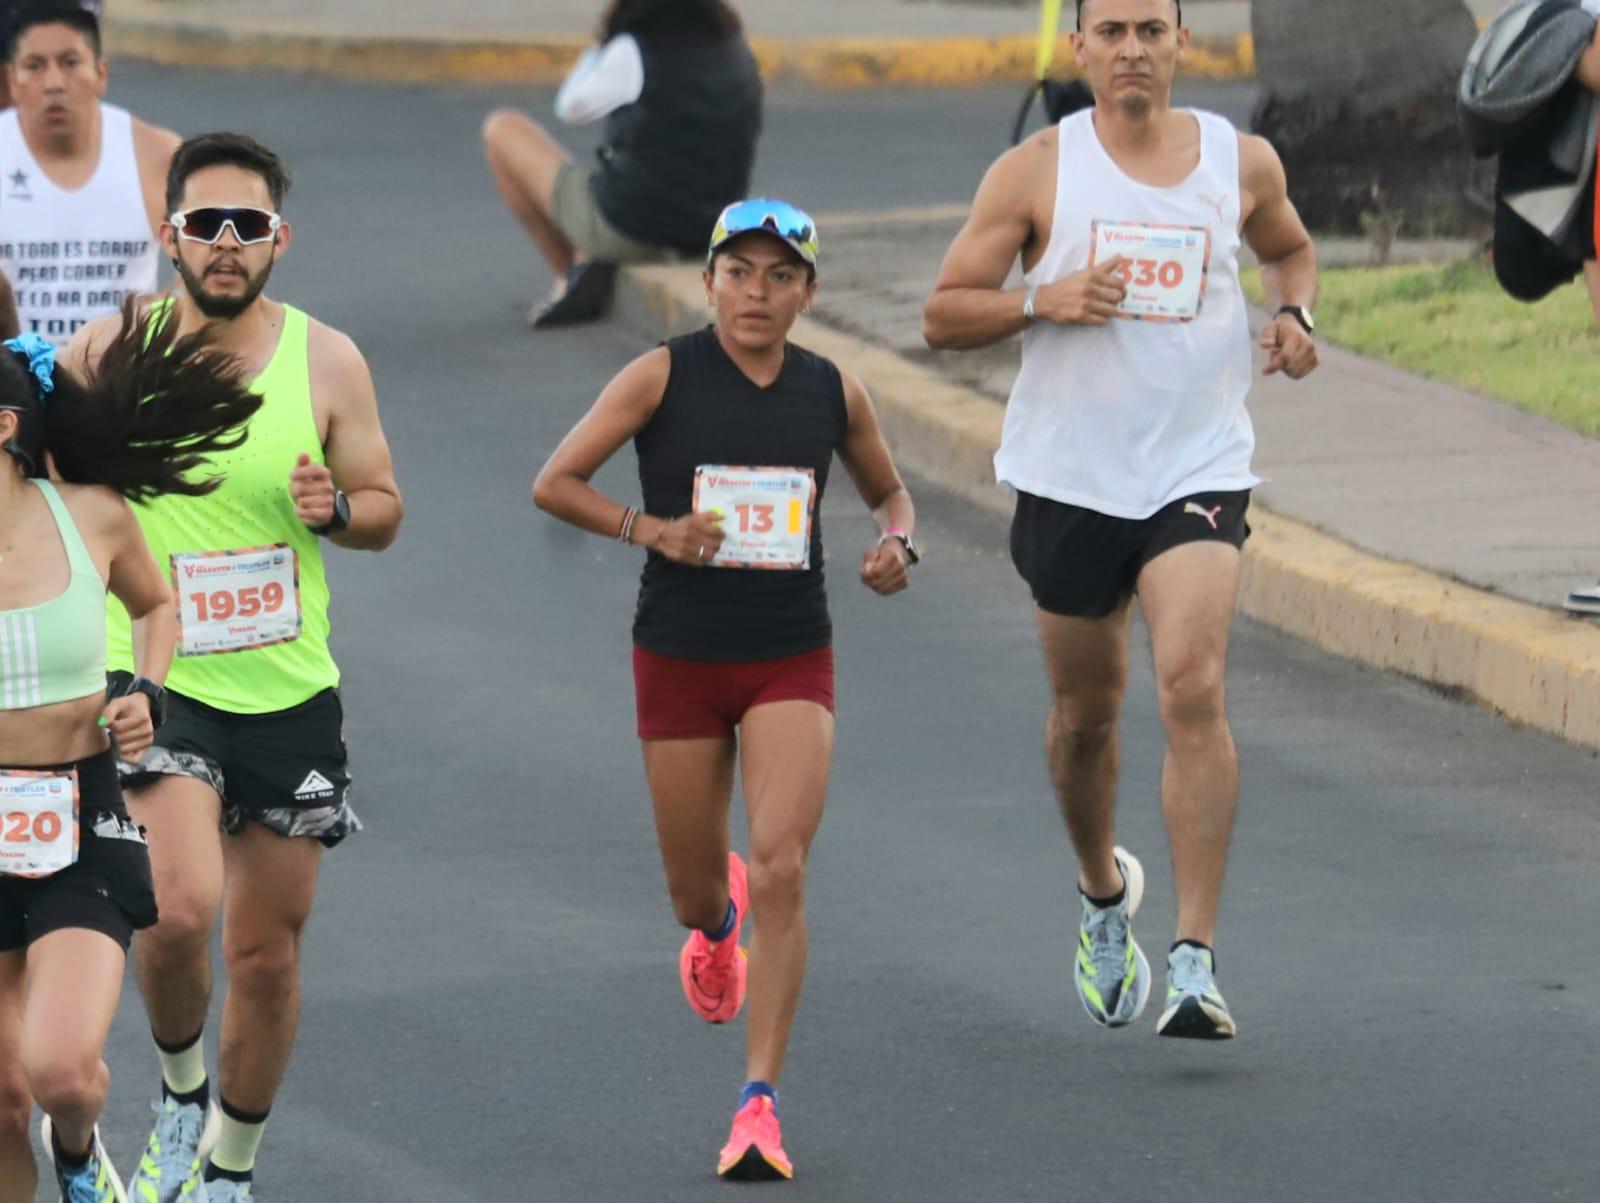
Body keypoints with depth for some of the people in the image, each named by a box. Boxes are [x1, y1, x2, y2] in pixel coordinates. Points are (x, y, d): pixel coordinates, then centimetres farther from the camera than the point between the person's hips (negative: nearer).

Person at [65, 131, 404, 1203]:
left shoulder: (327, 362, -2)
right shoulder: (107, 355, -5)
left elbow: (384, 512, 7)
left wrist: (332, 508, -15)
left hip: (291, 695, 2)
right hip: (156, 683, -2)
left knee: (268, 952, 9)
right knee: (182, 907, -25)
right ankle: (180, 1093, 3)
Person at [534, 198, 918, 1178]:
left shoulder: (834, 395, 1)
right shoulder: (663, 378, -7)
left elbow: (890, 491, 18)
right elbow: (555, 483, -5)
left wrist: (898, 545, -5)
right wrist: (653, 529, -19)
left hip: (793, 664, 0)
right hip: (680, 661, 0)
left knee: (783, 868, -18)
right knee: (694, 895, 10)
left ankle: (761, 1101, -14)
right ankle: (720, 920, 51)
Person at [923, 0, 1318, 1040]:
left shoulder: (1242, 163, 3)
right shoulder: (1037, 172, -3)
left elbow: (1290, 248, 24)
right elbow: (944, 313, -1)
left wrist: (1294, 313, 2)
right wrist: (1043, 300, -18)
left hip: (1200, 468, -1)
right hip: (1070, 475, 1)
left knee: (1193, 686, -20)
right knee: (1086, 711, 13)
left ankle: (1197, 958, -20)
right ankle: (1104, 894, 43)